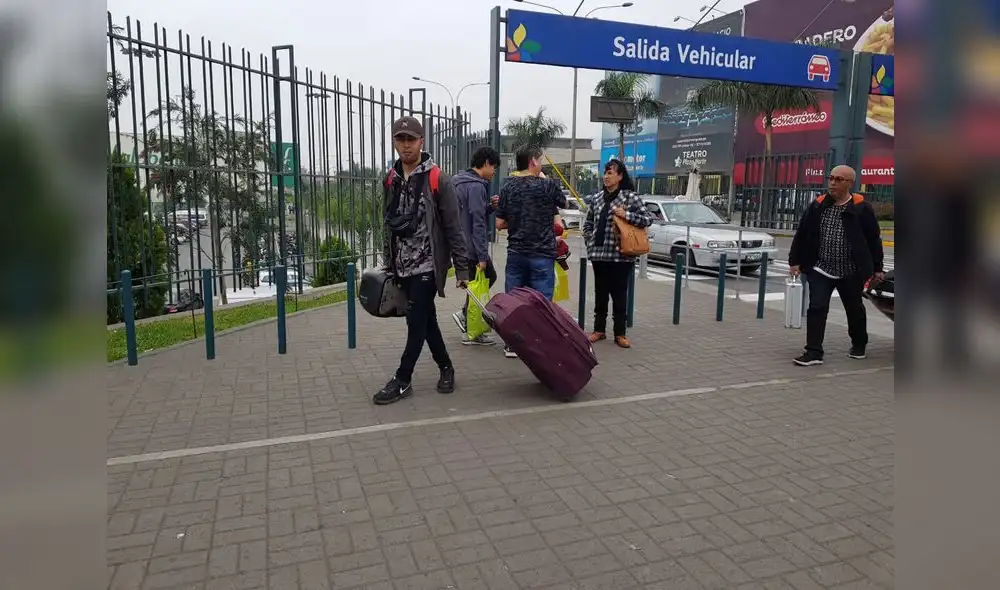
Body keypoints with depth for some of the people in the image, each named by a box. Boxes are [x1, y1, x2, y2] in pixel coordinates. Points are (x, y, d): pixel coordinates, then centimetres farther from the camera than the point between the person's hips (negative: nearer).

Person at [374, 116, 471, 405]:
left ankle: (402, 381, 8)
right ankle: (446, 368, 29)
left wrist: (462, 270, -11)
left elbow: (454, 228, -10)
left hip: (428, 265, -6)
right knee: (426, 320, 14)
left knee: (416, 322, -3)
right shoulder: (391, 180, 8)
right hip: (403, 267, 6)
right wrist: (389, 264, 18)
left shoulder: (438, 180, -10)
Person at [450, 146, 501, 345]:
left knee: (490, 277, 22)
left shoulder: (462, 183, 13)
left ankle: (465, 315, 21)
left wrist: (490, 206, 6)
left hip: (463, 245, 10)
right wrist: (482, 255, -21)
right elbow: (478, 223, -22)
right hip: (473, 247, -10)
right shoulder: (476, 186, -18)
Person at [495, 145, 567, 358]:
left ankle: (511, 345, 18)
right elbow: (563, 203, 12)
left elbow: (499, 224, 2)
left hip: (515, 252, 4)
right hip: (542, 253, -4)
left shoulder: (508, 187, 2)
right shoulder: (548, 185, -10)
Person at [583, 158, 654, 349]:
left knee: (619, 295, 4)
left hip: (621, 255, -4)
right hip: (599, 254, 4)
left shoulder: (630, 197, -3)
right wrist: (589, 242, 7)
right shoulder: (597, 197, 9)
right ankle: (599, 329, 24)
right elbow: (587, 223, 18)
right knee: (600, 294, 12)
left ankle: (620, 333, 14)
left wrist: (626, 215, -17)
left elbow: (649, 219, -6)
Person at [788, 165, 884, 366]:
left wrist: (877, 267, 3)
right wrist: (795, 260, 2)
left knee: (854, 309, 17)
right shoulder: (817, 206, -1)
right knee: (816, 308, -8)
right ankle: (814, 352, -5)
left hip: (851, 273, -1)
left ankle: (859, 345, 39)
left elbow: (874, 240, 0)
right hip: (820, 269, 1)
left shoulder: (862, 209, -7)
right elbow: (801, 235, 5)